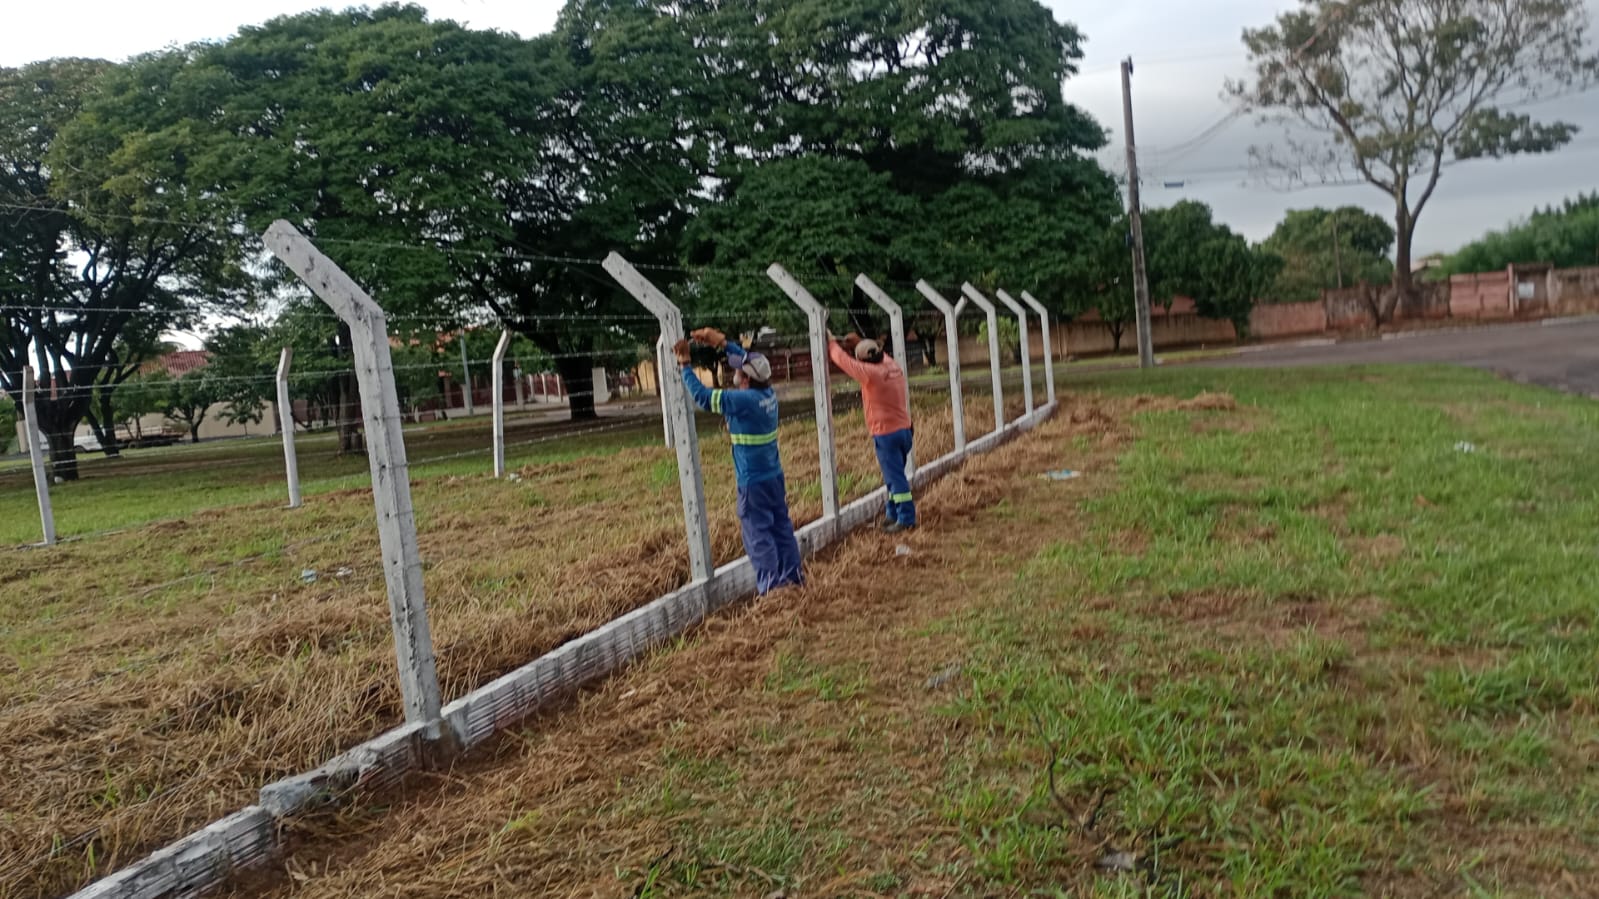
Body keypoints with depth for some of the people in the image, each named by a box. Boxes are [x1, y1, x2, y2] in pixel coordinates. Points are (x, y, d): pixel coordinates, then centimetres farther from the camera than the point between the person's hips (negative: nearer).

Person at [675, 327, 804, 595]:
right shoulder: (768, 393, 0)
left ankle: (771, 585, 2)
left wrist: (685, 365, -8)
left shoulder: (744, 400, -22)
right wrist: (723, 342, 19)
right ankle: (793, 574, 23)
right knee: (781, 525, 15)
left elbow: (702, 396, -17)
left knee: (757, 532, 0)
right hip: (774, 475, 8)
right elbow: (752, 362, 17)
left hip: (754, 481, -8)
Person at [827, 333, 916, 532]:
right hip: (904, 429, 8)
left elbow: (844, 360, -8)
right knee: (894, 474, 18)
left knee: (895, 476, -4)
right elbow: (880, 356, 28)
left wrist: (832, 344, 7)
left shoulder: (871, 373, -17)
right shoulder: (894, 366, 5)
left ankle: (906, 518, -2)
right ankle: (892, 513, 28)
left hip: (886, 433, -8)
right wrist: (859, 342, 28)